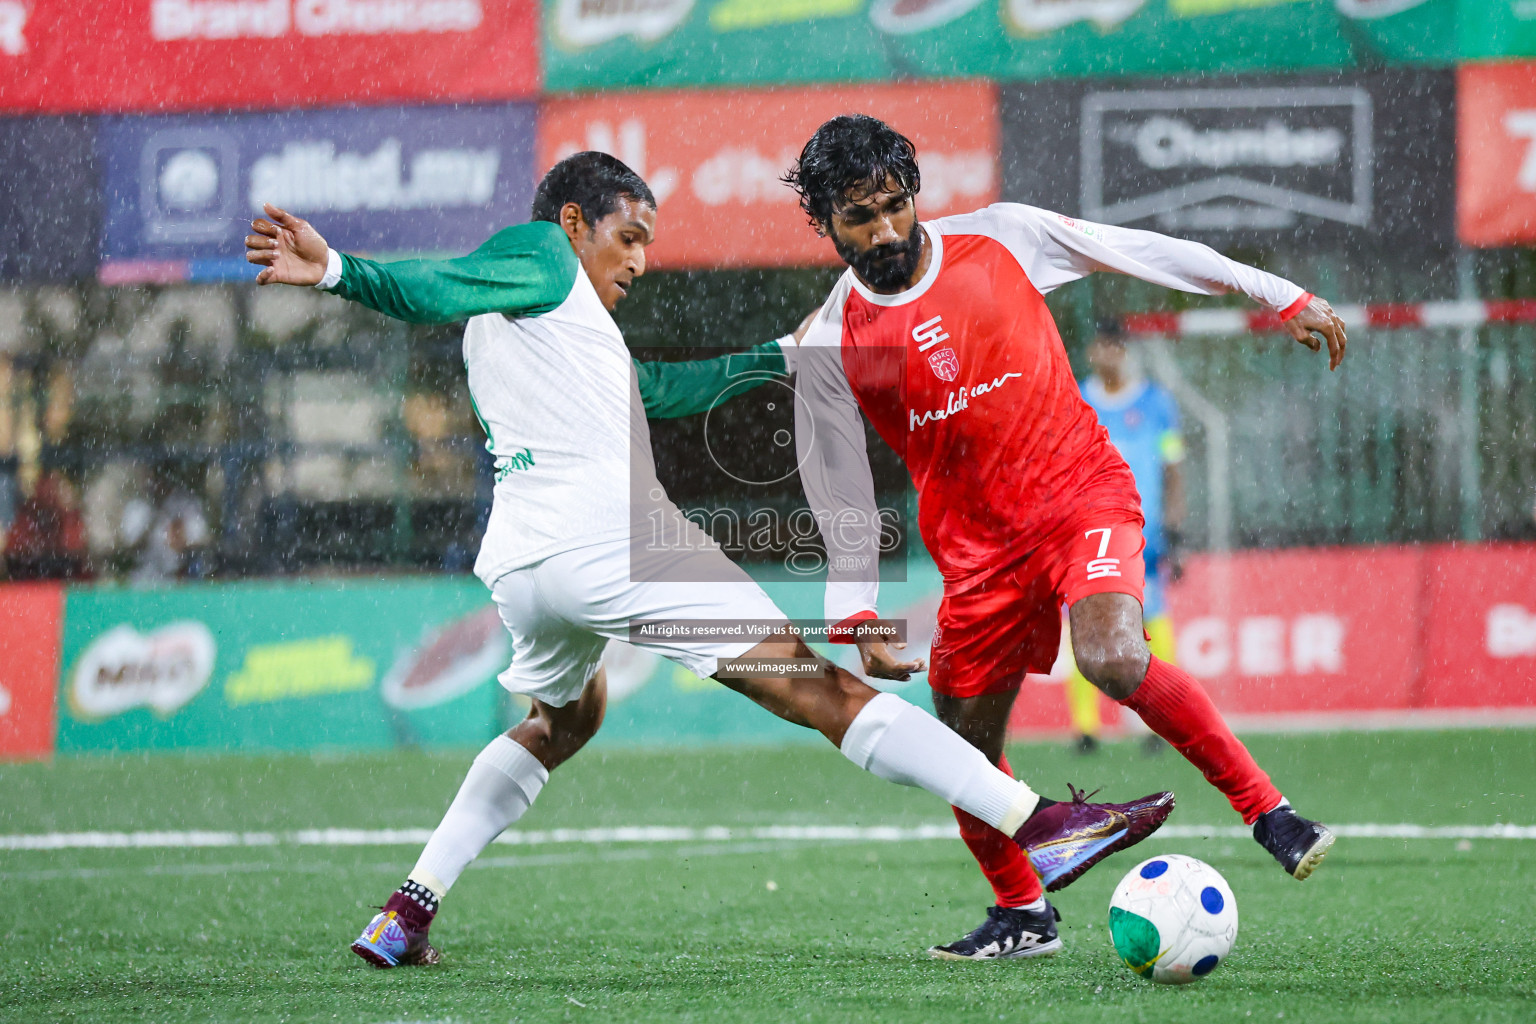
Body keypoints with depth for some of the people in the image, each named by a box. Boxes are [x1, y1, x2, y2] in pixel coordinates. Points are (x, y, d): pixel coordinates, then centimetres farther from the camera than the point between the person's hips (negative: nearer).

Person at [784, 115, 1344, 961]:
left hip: (1082, 488, -2)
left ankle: (1267, 812, -18)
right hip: (978, 542, 3)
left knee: (1114, 659, -29)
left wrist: (1280, 296, 6)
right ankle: (1018, 910, 31)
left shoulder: (998, 239, -5)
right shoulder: (831, 346, -4)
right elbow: (839, 487, 6)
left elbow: (1142, 252, 4)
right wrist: (856, 614, 3)